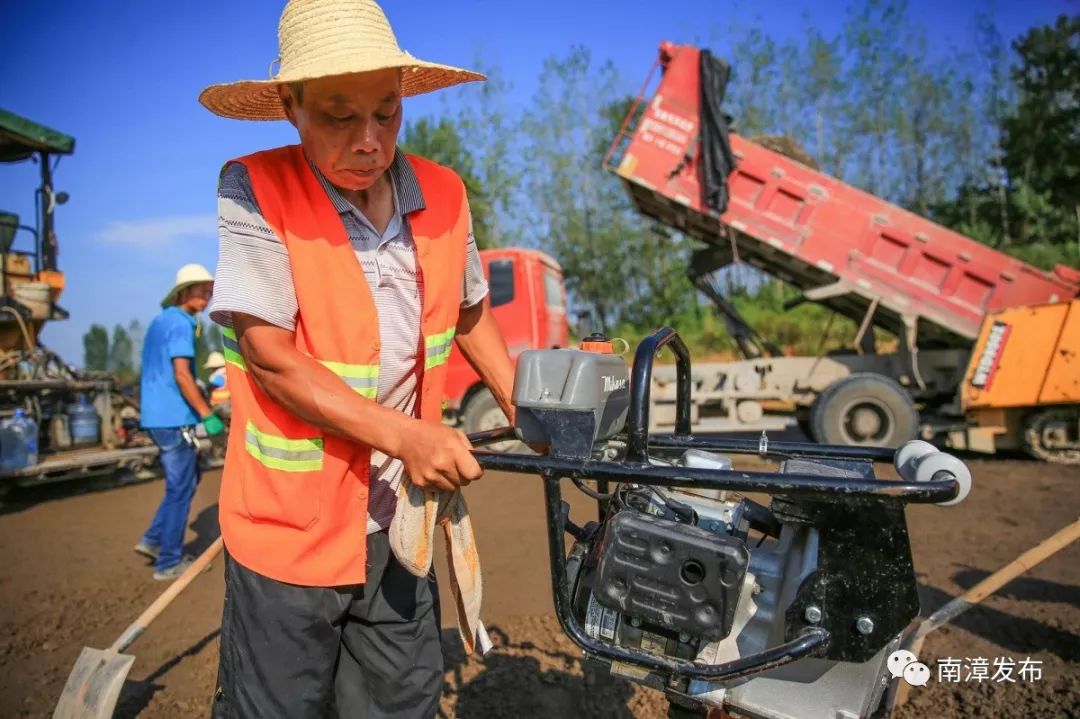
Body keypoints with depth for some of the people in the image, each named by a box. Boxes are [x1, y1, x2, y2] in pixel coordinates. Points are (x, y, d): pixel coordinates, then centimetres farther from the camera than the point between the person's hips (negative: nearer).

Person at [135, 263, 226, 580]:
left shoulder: (160, 320, 16)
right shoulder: (180, 323, -14)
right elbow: (182, 375, -22)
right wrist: (207, 415, -20)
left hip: (156, 415, 10)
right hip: (173, 418, -9)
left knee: (185, 480, 21)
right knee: (181, 488, 0)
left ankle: (154, 539, 23)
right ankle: (169, 562, 9)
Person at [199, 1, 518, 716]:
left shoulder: (443, 194, -1)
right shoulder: (254, 192, -13)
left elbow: (470, 313, 14)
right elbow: (271, 357, -18)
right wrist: (407, 436, -24)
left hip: (399, 522, 4)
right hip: (292, 523, -3)